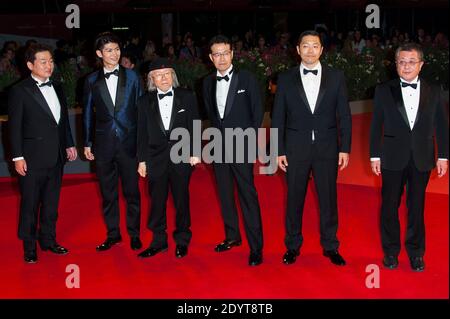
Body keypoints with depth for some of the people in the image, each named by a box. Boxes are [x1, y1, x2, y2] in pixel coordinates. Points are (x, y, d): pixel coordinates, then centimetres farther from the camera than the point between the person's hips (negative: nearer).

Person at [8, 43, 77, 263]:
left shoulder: (57, 88, 11)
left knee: (51, 202, 14)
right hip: (32, 158, -5)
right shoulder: (19, 91, -7)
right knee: (30, 203, 5)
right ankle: (29, 246, 18)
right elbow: (14, 126, -8)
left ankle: (48, 240, 28)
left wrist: (69, 145, 14)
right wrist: (18, 157, -12)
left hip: (56, 157, 6)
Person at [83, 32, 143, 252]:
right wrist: (87, 143, 6)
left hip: (129, 143, -1)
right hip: (103, 144, 1)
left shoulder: (131, 77, 2)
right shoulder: (92, 81, 4)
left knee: (132, 191, 6)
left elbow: (141, 109, 3)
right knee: (108, 193, 10)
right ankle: (113, 234, 24)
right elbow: (87, 113, 8)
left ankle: (134, 234, 20)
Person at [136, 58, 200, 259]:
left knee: (182, 200, 7)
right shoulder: (145, 101, 5)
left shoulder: (187, 97, 3)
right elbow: (142, 133, 6)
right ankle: (159, 241, 19)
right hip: (156, 158, 1)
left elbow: (193, 127, 2)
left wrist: (194, 152, -5)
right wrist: (142, 160, 4)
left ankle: (182, 240, 22)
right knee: (157, 201, 6)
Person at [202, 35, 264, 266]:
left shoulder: (247, 79, -2)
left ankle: (255, 247, -3)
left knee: (247, 195, -8)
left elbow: (257, 111, 1)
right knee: (225, 193, 12)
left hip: (241, 145, -5)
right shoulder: (208, 82, 9)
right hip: (219, 145, 5)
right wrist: (217, 132, 8)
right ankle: (232, 236, 27)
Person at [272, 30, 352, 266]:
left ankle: (330, 246, 20)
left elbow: (344, 116, 4)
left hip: (327, 148, 0)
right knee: (294, 199, 7)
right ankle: (292, 246, 21)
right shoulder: (286, 79, 4)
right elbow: (278, 118, 4)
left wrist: (345, 148, -2)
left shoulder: (336, 77, 5)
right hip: (296, 148, 0)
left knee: (328, 199, 6)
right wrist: (279, 151, -1)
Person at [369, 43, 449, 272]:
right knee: (390, 206, 7)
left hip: (421, 159, 1)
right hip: (393, 158, -1)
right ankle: (391, 252, 22)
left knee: (417, 207, 8)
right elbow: (376, 126, 2)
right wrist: (375, 156, -2)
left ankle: (416, 252, 23)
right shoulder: (384, 91, 1)